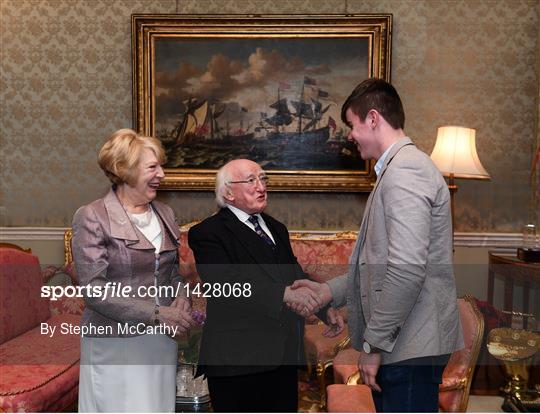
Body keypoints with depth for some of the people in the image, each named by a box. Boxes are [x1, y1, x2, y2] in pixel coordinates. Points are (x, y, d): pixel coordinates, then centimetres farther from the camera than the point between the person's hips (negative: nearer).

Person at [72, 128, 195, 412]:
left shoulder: (165, 213, 8)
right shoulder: (91, 217, -9)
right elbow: (94, 289, -15)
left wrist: (180, 301, -4)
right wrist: (156, 314, -19)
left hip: (161, 340, 5)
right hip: (116, 343, -5)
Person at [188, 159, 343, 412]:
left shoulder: (276, 229, 19)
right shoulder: (207, 233, -8)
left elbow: (296, 274, 19)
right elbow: (227, 284, -22)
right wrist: (285, 294, -29)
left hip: (285, 355, 7)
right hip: (238, 359, -7)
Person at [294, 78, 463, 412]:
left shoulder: (405, 170, -16)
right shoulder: (399, 168, 17)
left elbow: (407, 269, -25)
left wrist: (373, 344, -18)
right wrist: (328, 291, 13)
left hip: (410, 347, -10)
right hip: (401, 345, 10)